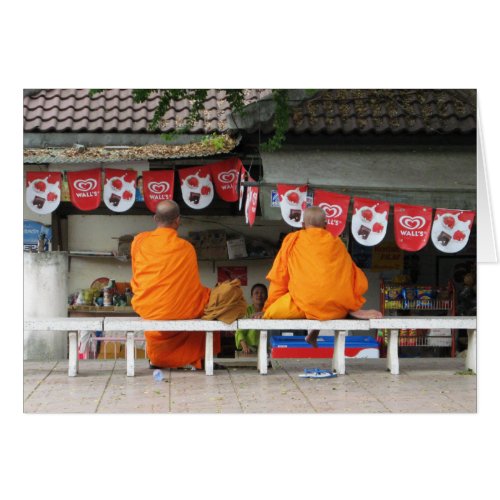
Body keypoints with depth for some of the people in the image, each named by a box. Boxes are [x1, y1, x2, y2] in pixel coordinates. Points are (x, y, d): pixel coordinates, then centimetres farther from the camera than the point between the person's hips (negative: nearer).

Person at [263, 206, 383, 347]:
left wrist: (270, 309, 22)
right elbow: (353, 276, 19)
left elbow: (279, 278, 12)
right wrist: (352, 307, 32)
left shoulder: (292, 239, 12)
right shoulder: (336, 241, 18)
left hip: (307, 303, -4)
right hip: (338, 308, 4)